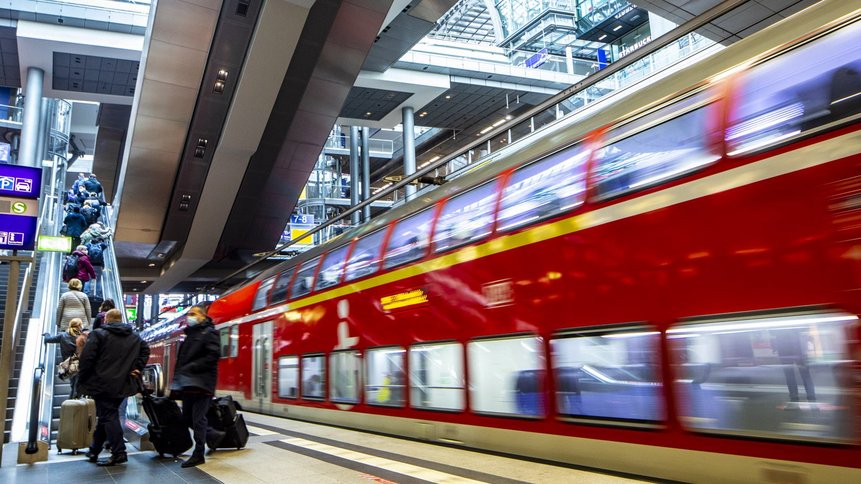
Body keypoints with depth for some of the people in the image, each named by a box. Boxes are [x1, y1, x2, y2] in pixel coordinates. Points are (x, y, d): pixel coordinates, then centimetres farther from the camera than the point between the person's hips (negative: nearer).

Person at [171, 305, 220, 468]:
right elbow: (182, 360, 22)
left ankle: (198, 454, 1)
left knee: (198, 419, -6)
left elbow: (214, 355, -18)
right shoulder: (190, 335, 21)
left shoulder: (209, 333, -5)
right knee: (187, 417, 11)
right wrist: (178, 378, 11)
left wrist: (191, 368, -19)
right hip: (187, 384, 9)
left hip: (200, 383, -9)